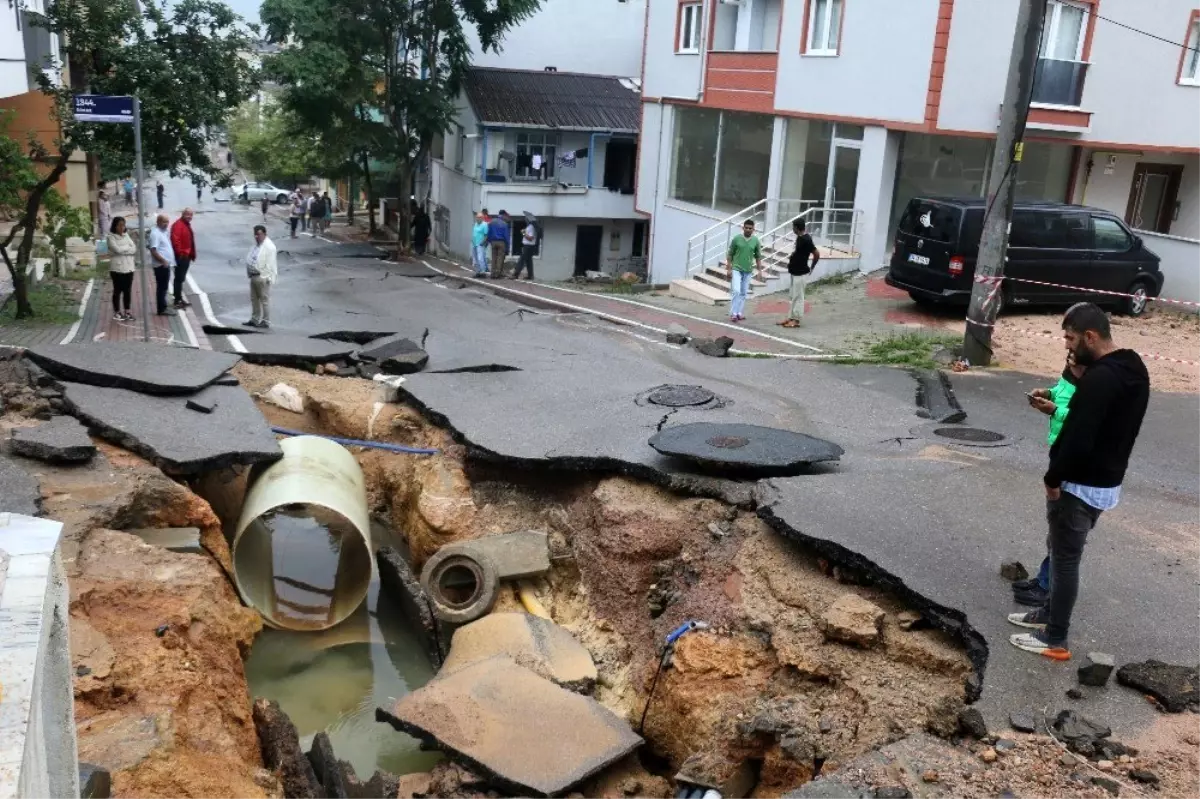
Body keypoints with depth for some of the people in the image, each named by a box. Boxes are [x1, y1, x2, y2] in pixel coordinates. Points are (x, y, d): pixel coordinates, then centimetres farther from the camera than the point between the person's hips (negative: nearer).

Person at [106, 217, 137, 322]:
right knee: (117, 290, 3)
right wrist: (128, 247, -4)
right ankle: (117, 312, 10)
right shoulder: (111, 237, -5)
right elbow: (117, 249, -18)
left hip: (128, 267, 5)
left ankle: (127, 311, 16)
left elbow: (135, 249, 2)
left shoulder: (126, 235, 11)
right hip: (117, 268, -5)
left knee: (128, 290, 8)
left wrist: (123, 249, -11)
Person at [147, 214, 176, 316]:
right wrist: (163, 261, -23)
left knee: (164, 287, 14)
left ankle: (163, 307, 21)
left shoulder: (164, 232, 14)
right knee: (161, 287, -5)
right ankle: (161, 309, -2)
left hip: (166, 264, 10)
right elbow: (153, 251, -23)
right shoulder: (155, 233, -16)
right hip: (161, 265, -10)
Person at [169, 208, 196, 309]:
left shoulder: (187, 224, 17)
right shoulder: (178, 225, -15)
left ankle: (180, 298, 23)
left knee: (182, 278, 16)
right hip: (181, 256, -10)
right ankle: (177, 301, -6)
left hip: (187, 256, 10)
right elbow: (175, 239, -25)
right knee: (179, 278, -8)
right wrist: (180, 252, -24)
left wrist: (192, 254, 20)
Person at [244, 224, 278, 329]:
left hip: (262, 277, -9)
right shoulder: (256, 245, 13)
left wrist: (269, 278, -19)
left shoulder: (269, 247, -14)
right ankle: (254, 320, 26)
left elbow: (271, 264, -17)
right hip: (254, 276, 9)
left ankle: (266, 322, 7)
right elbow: (250, 260, 19)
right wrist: (249, 273, 14)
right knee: (254, 299, 16)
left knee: (264, 300, 0)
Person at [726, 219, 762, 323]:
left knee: (743, 293, 9)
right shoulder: (736, 238, -6)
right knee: (736, 291, -13)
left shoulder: (756, 241, 0)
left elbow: (758, 256, 8)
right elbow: (730, 254, -1)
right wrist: (729, 269, -5)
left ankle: (739, 313, 18)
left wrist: (759, 270, 5)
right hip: (736, 269, -3)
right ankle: (733, 313, -9)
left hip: (748, 271, 3)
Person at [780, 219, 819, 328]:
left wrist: (811, 268, -7)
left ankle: (796, 320, 3)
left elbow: (817, 254, -19)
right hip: (795, 272, 10)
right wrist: (792, 258, 9)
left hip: (800, 273, -10)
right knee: (794, 296, 14)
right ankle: (791, 318, 20)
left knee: (798, 297, -3)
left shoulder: (806, 240, -20)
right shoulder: (800, 237, 8)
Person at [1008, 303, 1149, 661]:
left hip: (1080, 486, -10)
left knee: (1065, 559, 2)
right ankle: (1051, 612, 37)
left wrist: (1053, 478, -15)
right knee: (1062, 551, 23)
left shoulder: (1099, 378, -26)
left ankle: (1055, 640, 13)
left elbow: (1078, 440, -28)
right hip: (1108, 482, 10)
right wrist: (1064, 409, 6)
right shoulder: (1134, 370, 7)